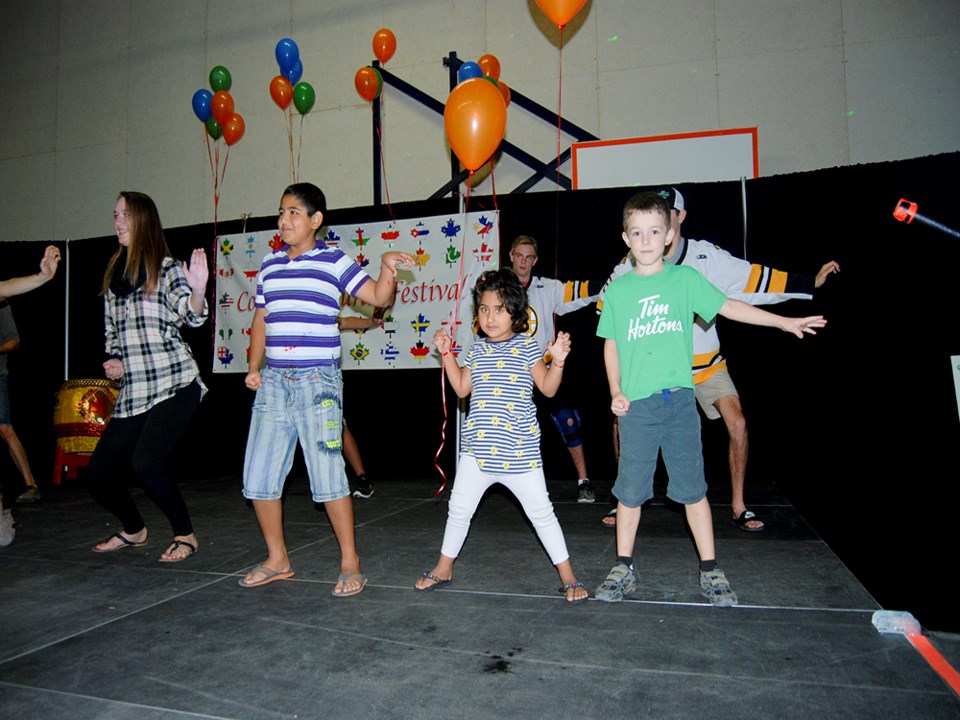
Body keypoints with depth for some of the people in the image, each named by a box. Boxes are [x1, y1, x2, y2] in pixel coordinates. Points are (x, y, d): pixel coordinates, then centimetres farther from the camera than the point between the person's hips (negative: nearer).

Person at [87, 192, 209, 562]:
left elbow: (192, 316, -16)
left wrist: (198, 289, -37)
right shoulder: (113, 274, 17)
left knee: (145, 462, -22)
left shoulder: (167, 268, -1)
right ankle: (134, 530, 33)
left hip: (173, 384, -7)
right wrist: (112, 360, 6)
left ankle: (185, 535, 1)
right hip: (132, 392, 7)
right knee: (98, 474, 5)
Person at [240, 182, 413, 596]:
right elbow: (260, 321, 20)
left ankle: (350, 563, 11)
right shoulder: (269, 265, 15)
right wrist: (254, 368, 10)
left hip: (318, 380, -6)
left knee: (327, 475, -6)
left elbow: (378, 297, -4)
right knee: (258, 477, 8)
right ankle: (277, 560, 25)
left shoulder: (333, 261, 0)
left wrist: (387, 265, -22)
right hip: (274, 381, 6)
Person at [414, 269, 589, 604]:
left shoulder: (527, 347, -3)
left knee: (541, 511, 1)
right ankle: (443, 568, 32)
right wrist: (446, 353, 11)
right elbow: (462, 388, 14)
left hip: (519, 450, -4)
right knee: (458, 508, 13)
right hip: (478, 448, 4)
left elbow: (548, 388, -2)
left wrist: (558, 360, -18)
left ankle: (568, 577, 14)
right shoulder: (477, 349, 9)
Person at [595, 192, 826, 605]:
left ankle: (710, 570, 20)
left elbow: (728, 307, 4)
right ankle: (623, 569, 21)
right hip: (635, 405, 0)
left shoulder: (685, 278, 4)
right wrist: (615, 391, 2)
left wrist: (785, 322, -1)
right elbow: (611, 344, 11)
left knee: (692, 488, 6)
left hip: (679, 400, 0)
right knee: (630, 490, 6)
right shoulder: (617, 290, 5)